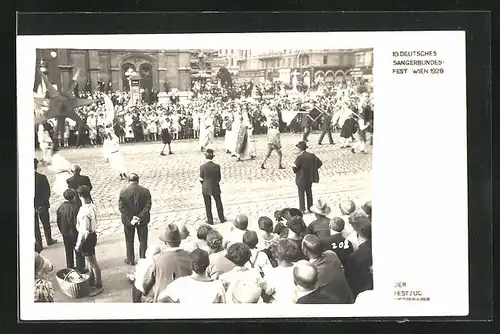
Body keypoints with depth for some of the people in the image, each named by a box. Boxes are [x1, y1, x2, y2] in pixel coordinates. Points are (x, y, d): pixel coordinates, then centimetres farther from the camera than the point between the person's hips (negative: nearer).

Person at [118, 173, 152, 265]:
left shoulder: (123, 191, -11)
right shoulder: (145, 191, -9)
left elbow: (121, 207, -15)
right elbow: (148, 206, -14)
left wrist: (129, 219, -14)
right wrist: (140, 217, -14)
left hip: (128, 220, 0)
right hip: (142, 220, 0)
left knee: (129, 241, 16)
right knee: (143, 240, 17)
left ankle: (130, 260, 26)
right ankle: (143, 258, 24)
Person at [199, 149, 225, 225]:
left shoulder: (202, 167, -17)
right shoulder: (217, 166, -13)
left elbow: (201, 179, -6)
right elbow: (219, 179, -5)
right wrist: (214, 183, 9)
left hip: (206, 189, -1)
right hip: (215, 189, 1)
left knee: (208, 205, 15)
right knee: (219, 204, 21)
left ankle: (210, 220, 24)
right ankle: (222, 218, 32)